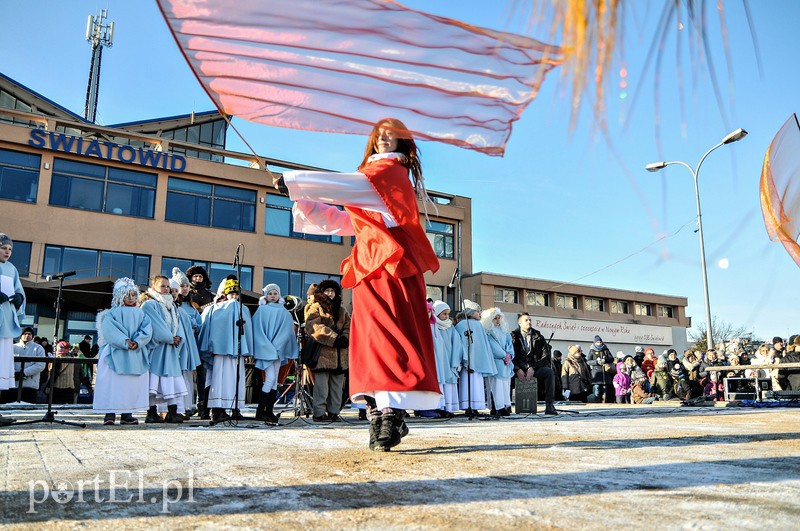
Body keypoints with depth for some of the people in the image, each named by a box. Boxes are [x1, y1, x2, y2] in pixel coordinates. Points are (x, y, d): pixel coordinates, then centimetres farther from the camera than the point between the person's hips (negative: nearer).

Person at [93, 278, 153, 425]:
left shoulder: (140, 314, 14)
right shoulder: (111, 313, 6)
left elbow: (146, 331, 1)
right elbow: (109, 330, -10)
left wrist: (137, 343, -16)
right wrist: (125, 342, -22)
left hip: (136, 356, 3)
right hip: (115, 354, -3)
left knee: (132, 384, 1)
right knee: (113, 382, -6)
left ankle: (127, 414, 5)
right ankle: (110, 413, -3)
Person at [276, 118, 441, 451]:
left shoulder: (390, 170, 2)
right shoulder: (375, 177, 27)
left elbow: (345, 185, -13)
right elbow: (348, 223, 26)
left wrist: (293, 183, -12)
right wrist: (306, 204, 18)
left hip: (390, 267, -8)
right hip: (372, 268, 8)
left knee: (388, 338, -15)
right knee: (370, 340, 0)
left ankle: (392, 414, -16)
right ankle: (380, 415, 0)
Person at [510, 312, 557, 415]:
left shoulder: (538, 336, 10)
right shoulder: (514, 336, 7)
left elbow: (546, 355, 0)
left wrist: (532, 368, -14)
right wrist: (518, 370, -20)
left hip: (535, 367, 1)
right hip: (519, 367, -1)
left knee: (549, 372, -29)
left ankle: (549, 405, -29)